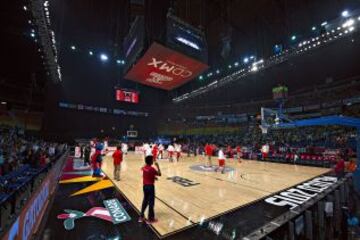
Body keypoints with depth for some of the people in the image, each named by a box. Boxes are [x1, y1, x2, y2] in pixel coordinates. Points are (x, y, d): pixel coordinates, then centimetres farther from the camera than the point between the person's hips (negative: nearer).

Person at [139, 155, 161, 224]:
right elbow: (159, 174, -14)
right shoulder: (152, 168, -23)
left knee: (145, 201, 21)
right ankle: (150, 219, 19)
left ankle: (141, 217, 32)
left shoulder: (144, 167, 1)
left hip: (144, 186, 8)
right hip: (150, 186, -8)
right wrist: (158, 166, -9)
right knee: (151, 202, 7)